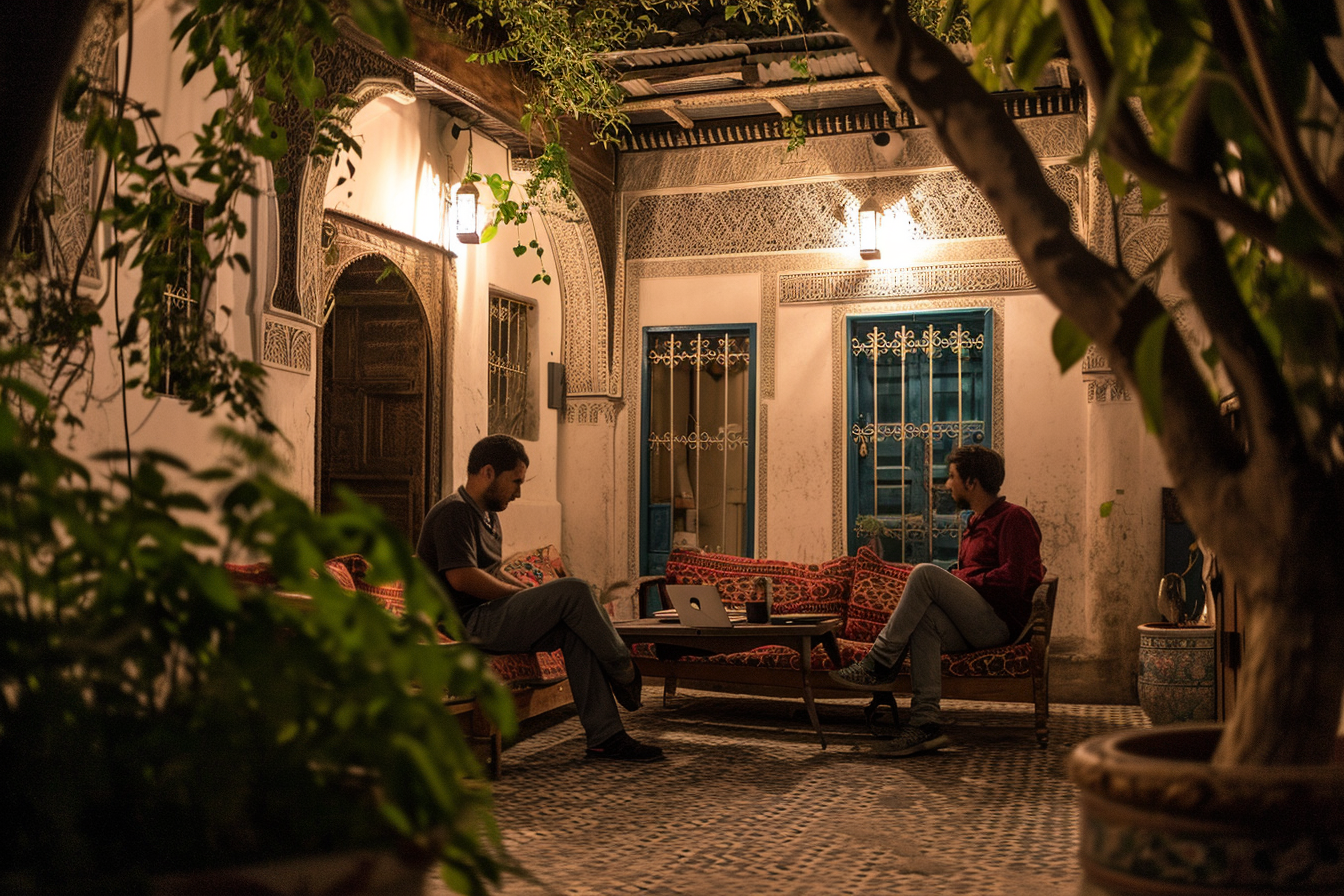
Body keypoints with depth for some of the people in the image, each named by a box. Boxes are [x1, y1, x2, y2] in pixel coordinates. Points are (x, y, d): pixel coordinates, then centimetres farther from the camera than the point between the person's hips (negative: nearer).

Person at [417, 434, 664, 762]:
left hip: (487, 619, 10)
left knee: (575, 631, -7)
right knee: (573, 591, -20)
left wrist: (530, 593, 10)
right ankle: (623, 671, -1)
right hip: (467, 624, -10)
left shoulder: (487, 514, 22)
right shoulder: (453, 512, -12)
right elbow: (462, 577, -23)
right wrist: (521, 595, -13)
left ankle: (605, 737, -9)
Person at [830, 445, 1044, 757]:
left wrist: (962, 583, -8)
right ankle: (925, 723, -34)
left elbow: (1013, 580, -15)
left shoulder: (1014, 518, -3)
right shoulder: (976, 522, 26)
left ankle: (879, 665, -21)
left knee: (926, 572, -23)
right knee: (925, 619, -24)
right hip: (974, 628, 8)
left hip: (1001, 622, -8)